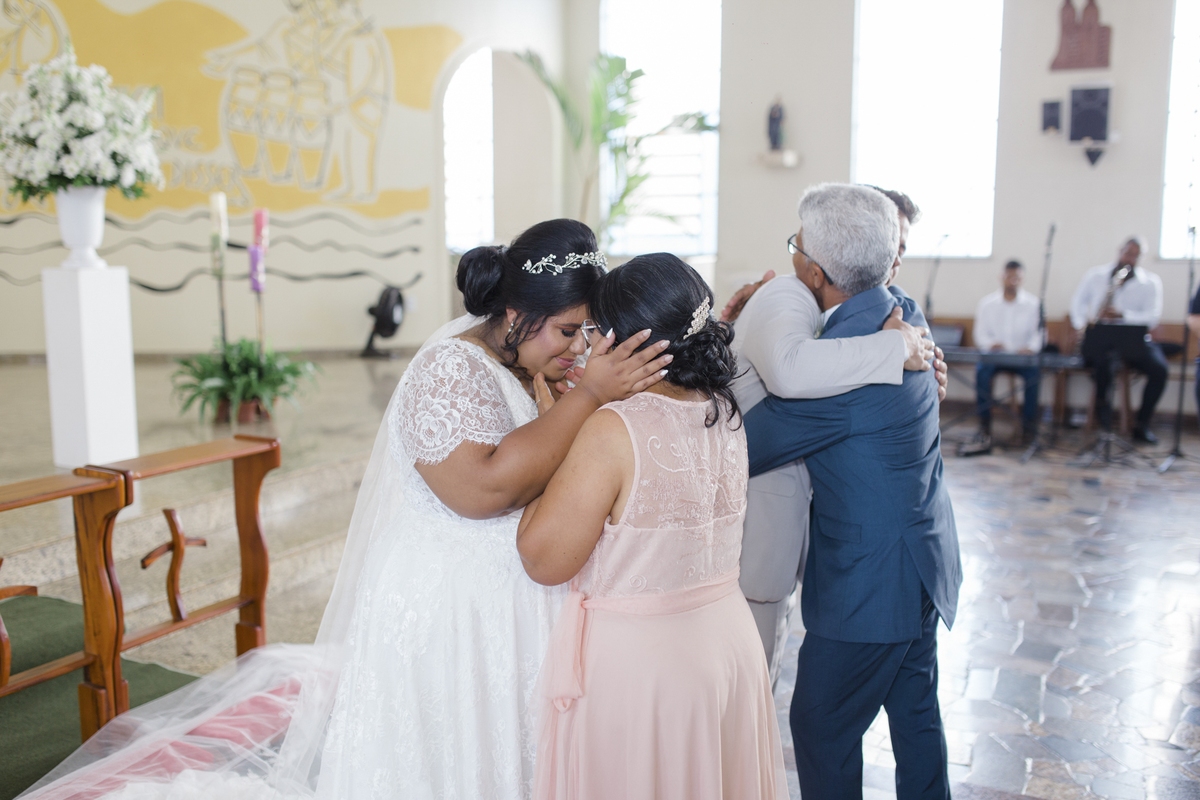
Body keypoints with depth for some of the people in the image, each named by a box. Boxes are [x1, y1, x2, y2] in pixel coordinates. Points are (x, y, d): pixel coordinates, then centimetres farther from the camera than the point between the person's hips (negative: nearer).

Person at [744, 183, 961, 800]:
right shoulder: (906, 316, -1)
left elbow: (740, 450, -23)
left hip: (867, 581, -9)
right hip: (923, 564, 9)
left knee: (821, 728, 9)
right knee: (915, 714, 23)